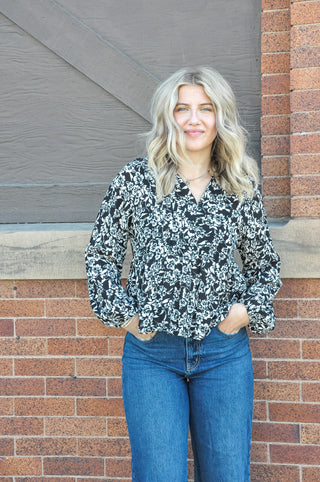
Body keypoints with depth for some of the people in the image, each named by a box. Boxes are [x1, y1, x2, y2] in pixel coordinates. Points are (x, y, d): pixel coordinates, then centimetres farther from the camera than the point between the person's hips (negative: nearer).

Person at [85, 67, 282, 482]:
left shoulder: (242, 187, 4)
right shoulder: (136, 180, -2)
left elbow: (266, 264, 15)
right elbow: (101, 255, 7)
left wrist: (246, 310, 0)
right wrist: (125, 315, -2)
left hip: (225, 351, 2)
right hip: (151, 353, -2)